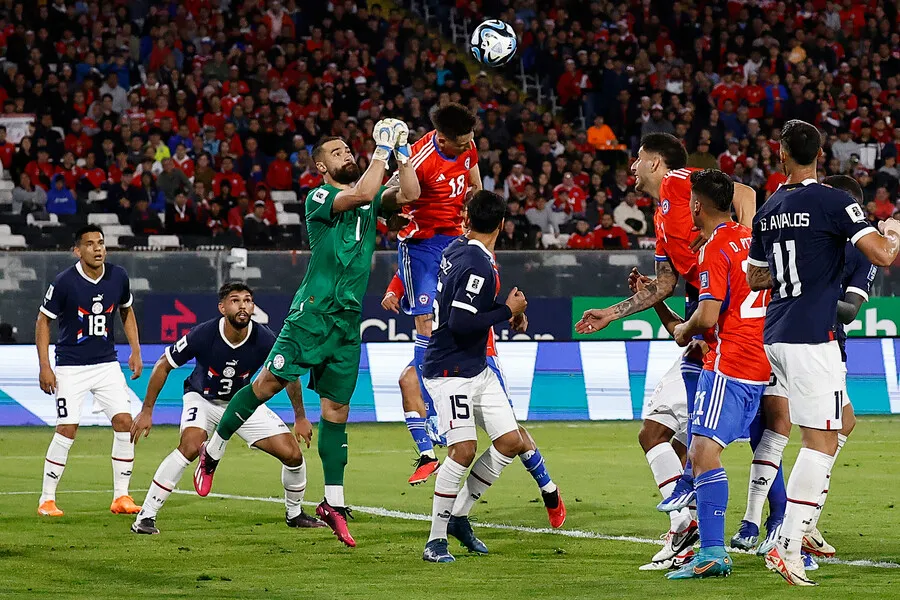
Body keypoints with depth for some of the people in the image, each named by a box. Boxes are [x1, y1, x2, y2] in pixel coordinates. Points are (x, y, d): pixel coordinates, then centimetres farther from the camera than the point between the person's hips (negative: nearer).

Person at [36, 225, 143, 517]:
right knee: (67, 430, -11)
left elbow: (127, 312, 17)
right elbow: (43, 321, -4)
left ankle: (121, 496, 3)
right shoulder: (64, 282, -14)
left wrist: (135, 351, 9)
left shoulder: (118, 277, -2)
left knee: (124, 422, -7)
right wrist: (45, 367, -9)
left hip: (107, 364, 4)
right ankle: (47, 499, 1)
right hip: (71, 367, -4)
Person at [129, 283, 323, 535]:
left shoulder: (265, 340, -23)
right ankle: (145, 517, -25)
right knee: (190, 446, -32)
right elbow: (163, 366, -14)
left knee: (292, 454, -8)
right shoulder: (203, 335, -28)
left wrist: (300, 418, 2)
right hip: (202, 398, -3)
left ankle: (294, 513, 21)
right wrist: (147, 411, -13)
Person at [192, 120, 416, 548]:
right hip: (314, 309, -5)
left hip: (349, 318, 5)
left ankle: (334, 504, 6)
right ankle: (213, 450, 9)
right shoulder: (319, 197, -3)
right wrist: (383, 149, -12)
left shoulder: (370, 201, 17)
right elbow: (361, 194, -19)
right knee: (271, 380, -10)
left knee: (337, 406, 5)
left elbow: (407, 194, 3)